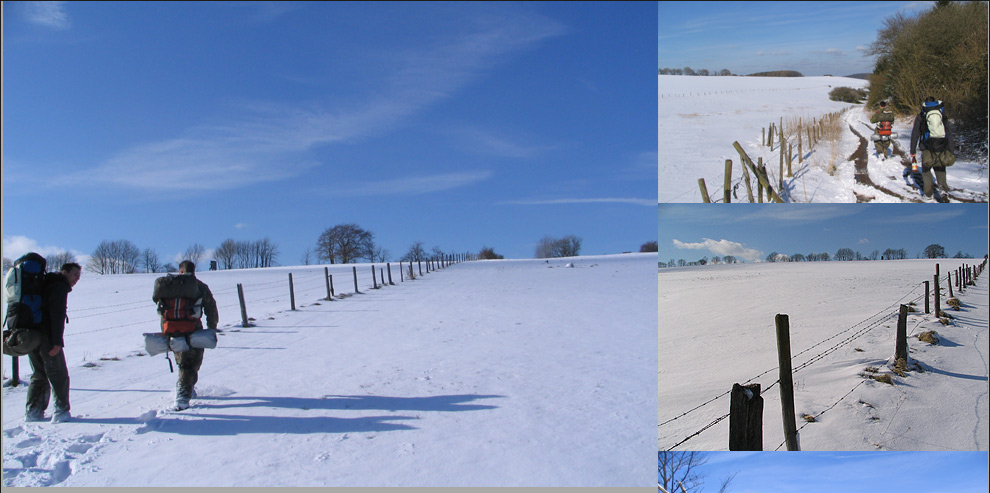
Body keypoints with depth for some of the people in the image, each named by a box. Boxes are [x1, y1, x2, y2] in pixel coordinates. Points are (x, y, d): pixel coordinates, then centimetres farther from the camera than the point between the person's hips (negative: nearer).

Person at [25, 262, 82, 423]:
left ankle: (32, 412, 13)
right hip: (47, 337, -9)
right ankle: (61, 412, -5)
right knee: (58, 375, -2)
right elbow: (57, 315, -17)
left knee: (39, 375, 16)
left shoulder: (44, 284, 24)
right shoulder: (60, 287, -6)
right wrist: (57, 342, -21)